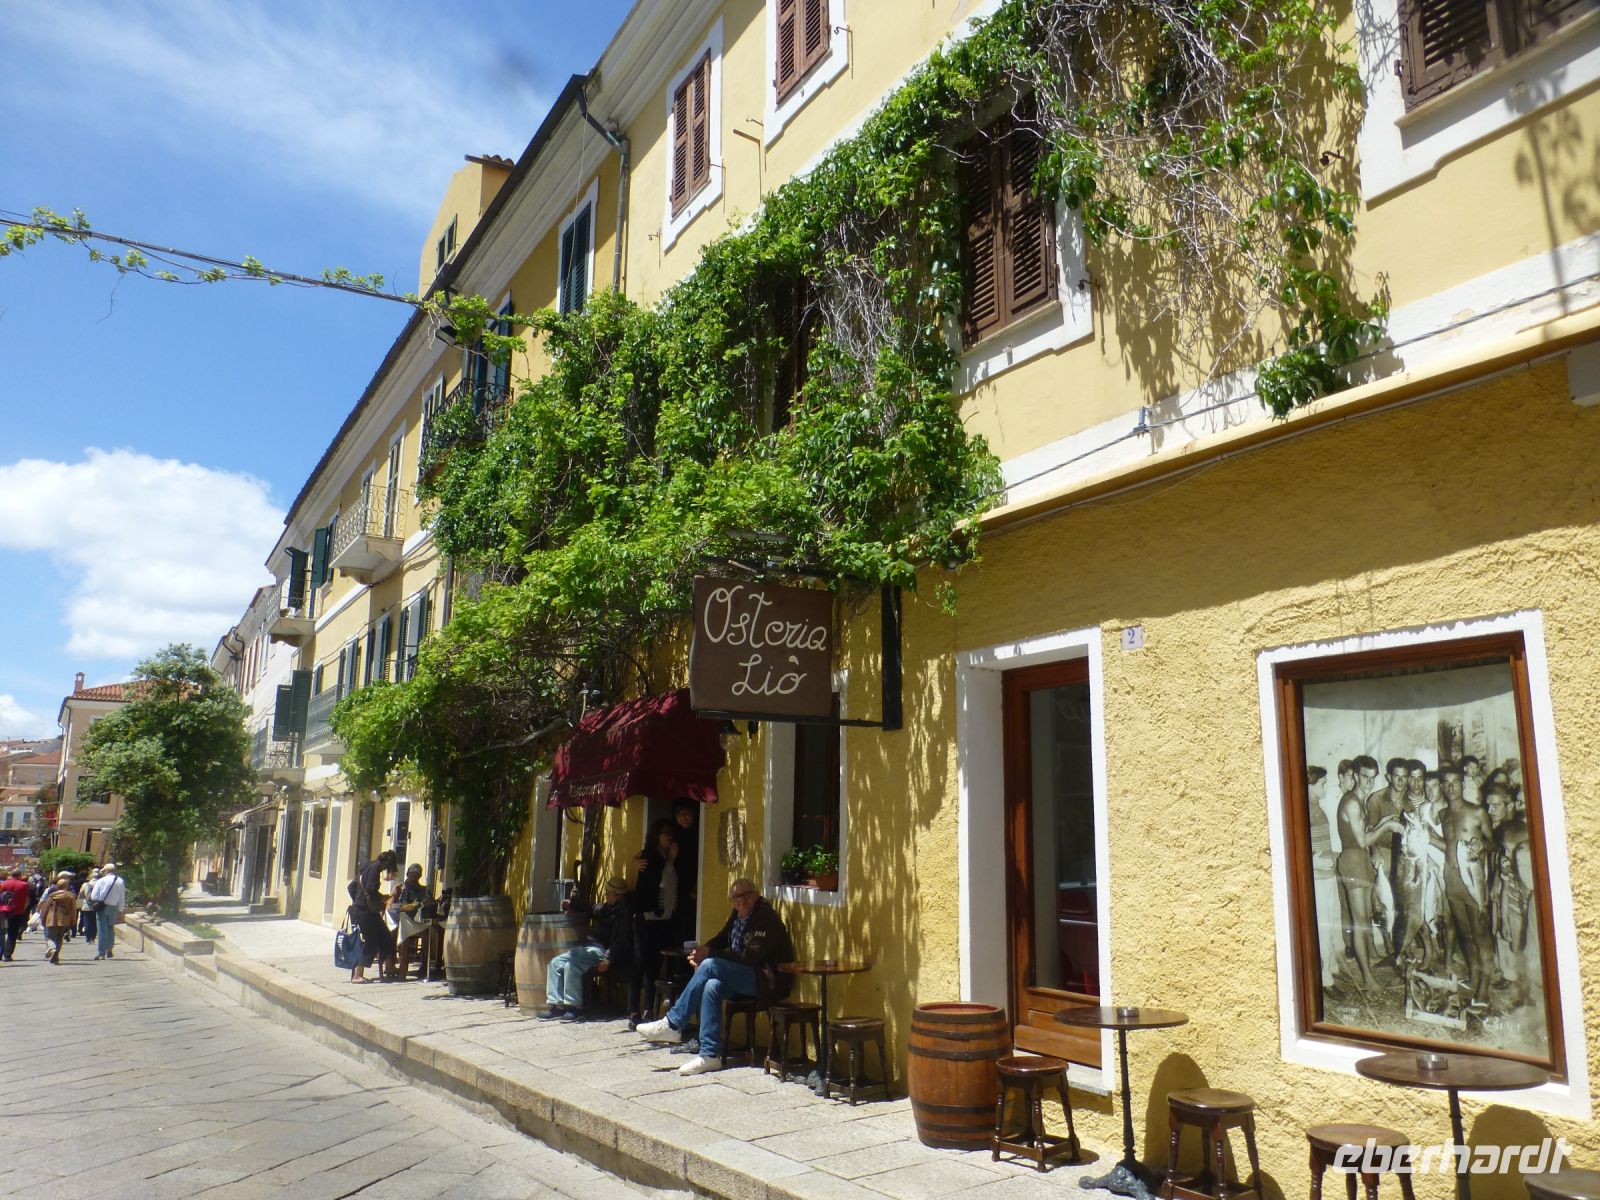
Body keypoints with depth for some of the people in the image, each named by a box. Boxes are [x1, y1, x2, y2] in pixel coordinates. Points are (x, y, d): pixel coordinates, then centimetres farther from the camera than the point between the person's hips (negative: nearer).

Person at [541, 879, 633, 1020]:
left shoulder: (623, 914, -8)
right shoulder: (602, 908, 19)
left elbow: (621, 941, -18)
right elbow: (587, 910, 40)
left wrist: (608, 959, -29)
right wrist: (571, 904, 23)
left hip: (600, 950, -10)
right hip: (588, 947, 10)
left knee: (571, 965, -29)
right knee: (555, 963, -2)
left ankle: (575, 1007, -19)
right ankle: (556, 1005, -5)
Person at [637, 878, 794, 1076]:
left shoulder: (765, 916, -15)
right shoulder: (737, 915, 11)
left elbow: (750, 956, -22)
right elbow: (721, 939, 20)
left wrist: (709, 954, -20)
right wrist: (702, 951, -4)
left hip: (767, 981, -7)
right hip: (743, 978, 7)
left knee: (709, 966, -23)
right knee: (712, 986, -25)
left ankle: (673, 1024, -14)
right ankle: (710, 1055, -22)